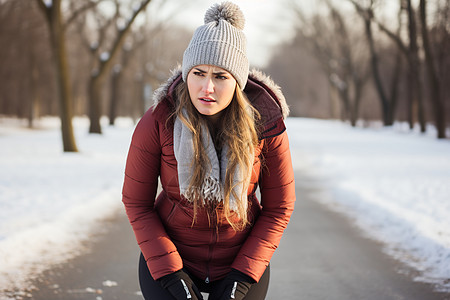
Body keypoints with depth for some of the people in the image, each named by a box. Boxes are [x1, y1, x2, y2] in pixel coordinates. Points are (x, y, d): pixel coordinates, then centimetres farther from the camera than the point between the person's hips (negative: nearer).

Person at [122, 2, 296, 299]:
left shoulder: (266, 124, -15)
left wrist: (243, 276, -11)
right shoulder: (157, 123, -17)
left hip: (242, 261, 1)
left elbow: (279, 207, -6)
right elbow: (136, 201, -7)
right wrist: (169, 272, -13)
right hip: (168, 257, -1)